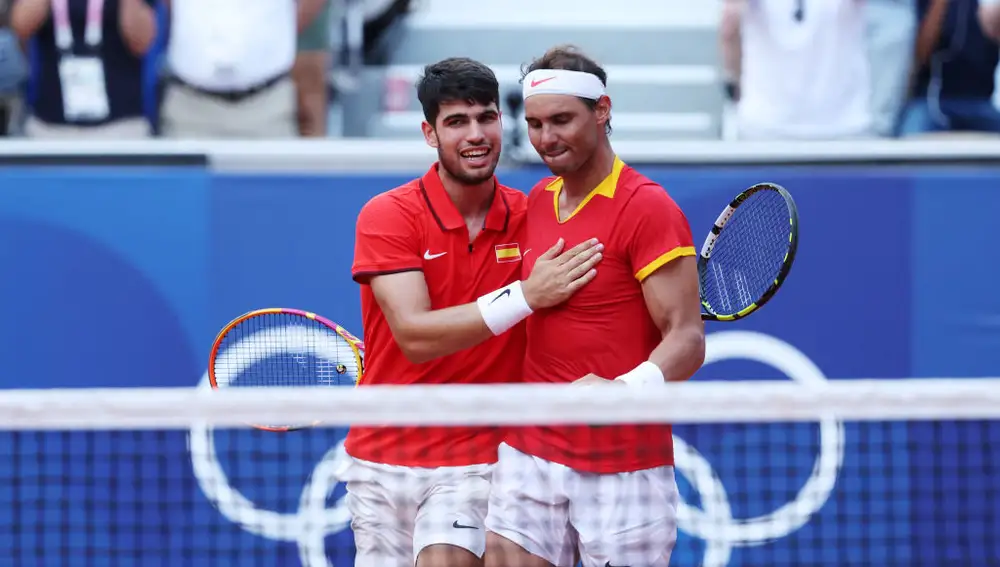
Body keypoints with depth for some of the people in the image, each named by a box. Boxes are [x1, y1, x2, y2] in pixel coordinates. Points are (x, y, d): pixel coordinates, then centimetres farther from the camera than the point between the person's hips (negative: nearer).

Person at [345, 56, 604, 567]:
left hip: (474, 461, 0)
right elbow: (415, 336, -19)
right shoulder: (387, 215, -8)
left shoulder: (528, 216, 0)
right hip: (382, 459, 0)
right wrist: (525, 296, -27)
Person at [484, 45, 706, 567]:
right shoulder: (537, 201, 11)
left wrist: (624, 390, -33)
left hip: (624, 464, -6)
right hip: (530, 456, 6)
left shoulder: (647, 208, -11)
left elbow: (687, 340, -17)